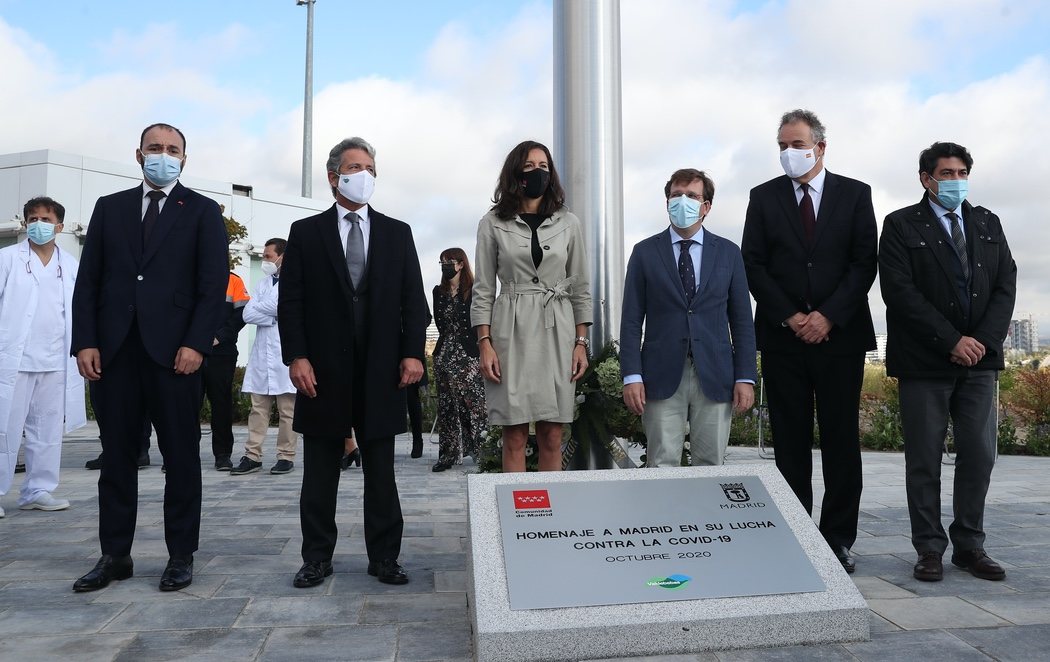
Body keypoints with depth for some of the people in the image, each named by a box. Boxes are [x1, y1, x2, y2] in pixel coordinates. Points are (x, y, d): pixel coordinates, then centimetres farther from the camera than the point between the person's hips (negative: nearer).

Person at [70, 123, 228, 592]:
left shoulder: (203, 211, 6)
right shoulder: (109, 207, 14)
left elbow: (213, 285, -2)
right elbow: (88, 280, 9)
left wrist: (196, 343, -12)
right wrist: (85, 342, -1)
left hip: (175, 350, -3)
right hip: (115, 349, 3)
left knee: (182, 456, 2)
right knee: (116, 455, 8)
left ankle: (181, 555, 11)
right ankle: (115, 555, 17)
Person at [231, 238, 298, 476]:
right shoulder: (263, 283, 17)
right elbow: (248, 314, 5)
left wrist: (260, 308, -3)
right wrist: (273, 316, -6)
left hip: (285, 354, -6)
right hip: (261, 352, 6)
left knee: (287, 410, 0)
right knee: (258, 408, 5)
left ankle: (286, 457, 6)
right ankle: (252, 456, 7)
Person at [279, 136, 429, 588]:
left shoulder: (397, 233, 11)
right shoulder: (306, 232, 8)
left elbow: (413, 299, 7)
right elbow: (290, 300, 2)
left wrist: (413, 352, -4)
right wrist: (296, 356, -8)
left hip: (381, 369, 1)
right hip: (323, 369, 0)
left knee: (380, 470, 6)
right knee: (320, 471, 8)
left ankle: (384, 557, 15)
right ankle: (317, 557, 18)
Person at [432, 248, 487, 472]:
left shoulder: (474, 291, -3)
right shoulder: (439, 292, 12)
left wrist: (481, 352, -9)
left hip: (468, 356, -5)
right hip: (444, 355, 5)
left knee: (474, 403, -8)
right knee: (446, 407, 5)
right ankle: (448, 453, 10)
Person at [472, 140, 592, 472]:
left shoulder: (568, 223, 9)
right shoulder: (493, 223, 4)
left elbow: (580, 287, 10)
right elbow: (483, 290, 3)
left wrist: (581, 343, 4)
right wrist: (484, 344, -5)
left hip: (557, 332, 2)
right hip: (511, 332, -1)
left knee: (552, 435, 4)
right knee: (515, 435, 1)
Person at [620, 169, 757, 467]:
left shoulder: (728, 253, 9)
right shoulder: (645, 252, 5)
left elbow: (742, 320, 8)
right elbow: (631, 320, 2)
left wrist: (745, 377, 0)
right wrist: (631, 376, -6)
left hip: (715, 377, 1)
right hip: (662, 377, -1)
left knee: (710, 466, 6)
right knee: (662, 466, -1)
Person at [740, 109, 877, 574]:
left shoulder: (855, 194, 6)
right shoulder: (764, 197, 8)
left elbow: (864, 262, 0)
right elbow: (753, 265, 2)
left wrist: (828, 316, -11)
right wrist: (790, 317, -8)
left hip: (840, 334, 0)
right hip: (782, 337, 0)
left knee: (841, 439, 3)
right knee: (790, 442, 4)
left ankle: (838, 538, 13)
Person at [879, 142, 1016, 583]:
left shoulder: (988, 224, 14)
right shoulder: (901, 226, 0)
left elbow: (1006, 286, 8)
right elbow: (900, 291, -10)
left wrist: (983, 340, -7)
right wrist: (951, 342, -14)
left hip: (979, 361, 4)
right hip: (924, 363, -4)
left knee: (979, 455, 5)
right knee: (924, 460, 2)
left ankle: (969, 546, 17)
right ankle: (929, 549, 11)